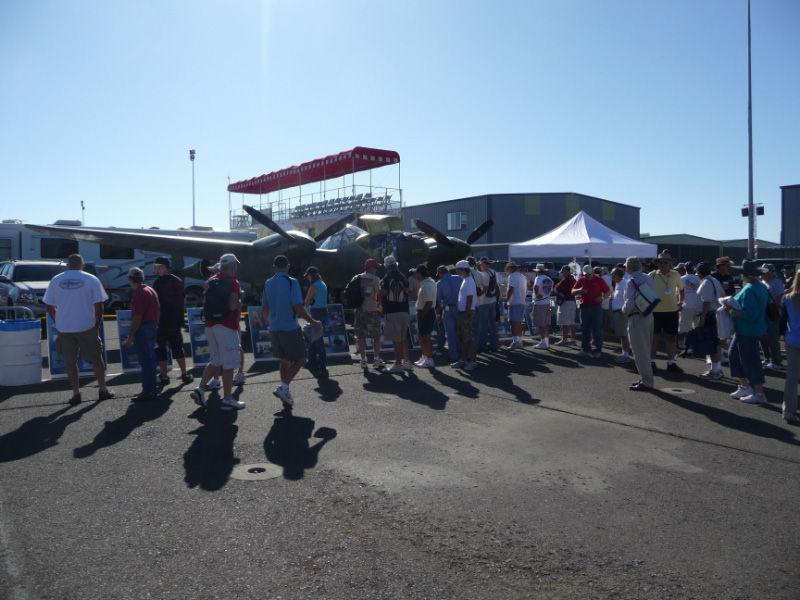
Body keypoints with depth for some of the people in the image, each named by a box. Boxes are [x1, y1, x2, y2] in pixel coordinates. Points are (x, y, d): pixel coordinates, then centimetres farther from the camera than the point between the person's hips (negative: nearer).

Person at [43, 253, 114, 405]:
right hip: (86, 326, -2)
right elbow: (98, 305, -5)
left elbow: (49, 305, 5)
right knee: (96, 358, 11)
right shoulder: (91, 279, -4)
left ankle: (76, 394, 12)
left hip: (64, 328, 2)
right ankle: (103, 390, 17)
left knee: (70, 361, 10)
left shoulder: (55, 280, 3)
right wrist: (97, 324, 4)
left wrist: (57, 322, 15)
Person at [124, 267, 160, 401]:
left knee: (145, 361, -4)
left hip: (142, 328, -9)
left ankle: (148, 391, 0)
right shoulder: (151, 290, 11)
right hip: (152, 326, 9)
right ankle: (152, 387, 25)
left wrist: (130, 337, -19)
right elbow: (157, 311, 16)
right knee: (151, 359, 16)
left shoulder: (139, 294, -18)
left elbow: (137, 318, -22)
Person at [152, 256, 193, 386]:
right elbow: (184, 300, 12)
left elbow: (156, 302, -16)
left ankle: (164, 377, 8)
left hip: (162, 321, -6)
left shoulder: (158, 282, -14)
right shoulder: (178, 281, 6)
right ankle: (184, 375, 13)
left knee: (160, 348, 5)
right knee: (178, 347, 13)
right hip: (176, 321, 6)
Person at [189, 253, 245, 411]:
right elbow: (233, 306, -21)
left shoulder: (210, 281, 11)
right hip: (227, 327, -8)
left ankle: (200, 389, 10)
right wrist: (240, 297, -3)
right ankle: (227, 399, 4)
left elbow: (204, 303, 12)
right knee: (228, 364, 0)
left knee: (215, 361, 20)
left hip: (210, 325, 8)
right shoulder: (232, 283, -11)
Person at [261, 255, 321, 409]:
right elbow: (298, 307, -18)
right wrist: (313, 322, -9)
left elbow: (264, 308, 15)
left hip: (274, 329, 7)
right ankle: (283, 387, -12)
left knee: (285, 361, 16)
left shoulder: (268, 284, 8)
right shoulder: (291, 282, -11)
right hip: (290, 328, -7)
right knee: (300, 359, 4)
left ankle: (286, 396, 19)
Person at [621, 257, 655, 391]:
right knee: (646, 350, 19)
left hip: (637, 318, -9)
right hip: (649, 315, 9)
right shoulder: (648, 278, 8)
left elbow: (629, 303, -23)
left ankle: (646, 382, 3)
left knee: (640, 351, -1)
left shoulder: (632, 281, -18)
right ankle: (646, 378, 29)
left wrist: (624, 310, -4)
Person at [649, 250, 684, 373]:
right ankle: (652, 362, 16)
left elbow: (681, 288, 19)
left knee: (672, 337, 8)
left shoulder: (675, 275, 3)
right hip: (655, 311, -3)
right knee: (655, 337, 5)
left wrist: (680, 301, 6)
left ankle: (671, 363, 18)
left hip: (672, 310, 3)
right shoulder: (652, 275, -6)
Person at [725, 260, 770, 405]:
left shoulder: (749, 290, -23)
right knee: (734, 354, 18)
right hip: (745, 330, 11)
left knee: (750, 361, -2)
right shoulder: (762, 287, 10)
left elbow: (749, 314, -29)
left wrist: (731, 310, -19)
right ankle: (745, 386, 26)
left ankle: (759, 394, 8)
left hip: (748, 331, -11)